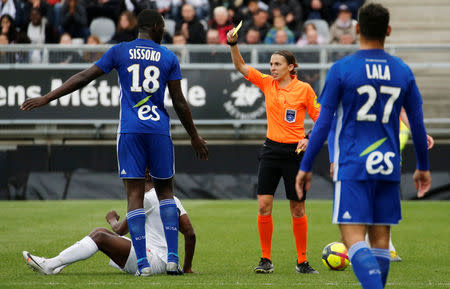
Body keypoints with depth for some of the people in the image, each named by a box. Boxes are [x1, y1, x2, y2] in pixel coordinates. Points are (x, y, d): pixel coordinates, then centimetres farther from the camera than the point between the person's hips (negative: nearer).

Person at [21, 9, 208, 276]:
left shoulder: (120, 51, 5)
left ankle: (143, 263, -10)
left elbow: (84, 77, 3)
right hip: (159, 131, 0)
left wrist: (46, 98, 8)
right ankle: (173, 259, 1)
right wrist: (195, 136, 17)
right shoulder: (169, 58, 6)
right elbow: (179, 102, 6)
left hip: (130, 131, 0)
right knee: (165, 191, 13)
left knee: (135, 194, -1)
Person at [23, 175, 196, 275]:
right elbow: (191, 234, 13)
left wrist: (112, 220, 19)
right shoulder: (174, 200, 17)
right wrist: (187, 269, 19)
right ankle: (55, 264, -3)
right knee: (99, 232, 8)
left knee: (100, 237, -16)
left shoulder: (148, 198, -8)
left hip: (154, 259, -9)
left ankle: (50, 266, -20)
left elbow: (121, 230, -3)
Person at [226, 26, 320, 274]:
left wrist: (309, 139, -16)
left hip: (294, 152, -3)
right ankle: (266, 260, 4)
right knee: (263, 205, -4)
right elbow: (240, 66, 3)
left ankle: (302, 261, 12)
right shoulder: (267, 84, 5)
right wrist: (233, 44, -12)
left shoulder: (304, 89, -5)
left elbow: (320, 119, 0)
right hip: (271, 149, 3)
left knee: (298, 210, 2)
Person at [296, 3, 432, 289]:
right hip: (389, 168, 4)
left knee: (354, 240, -9)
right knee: (380, 241, 10)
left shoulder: (341, 69, -5)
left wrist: (305, 166, 3)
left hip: (352, 168, -4)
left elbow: (323, 124, -5)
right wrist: (423, 167, 24)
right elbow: (418, 125, 12)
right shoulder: (403, 72, 6)